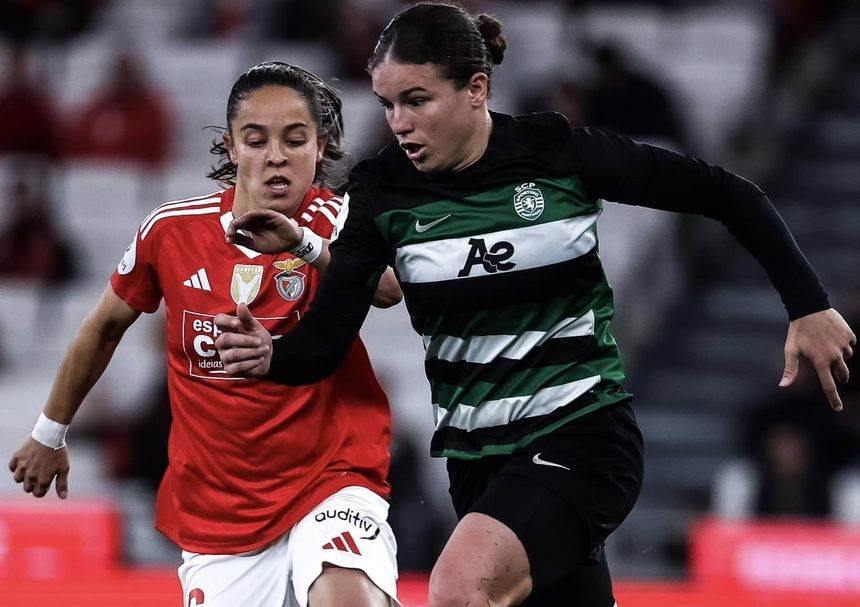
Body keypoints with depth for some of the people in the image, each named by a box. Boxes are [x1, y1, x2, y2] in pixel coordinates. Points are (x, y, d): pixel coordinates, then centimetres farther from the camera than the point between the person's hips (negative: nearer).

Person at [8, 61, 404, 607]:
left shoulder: (335, 220, -9)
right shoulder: (172, 230, -1)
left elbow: (390, 287, -33)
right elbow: (106, 326, 17)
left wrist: (305, 245, -51)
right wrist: (51, 433, 27)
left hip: (331, 482, -4)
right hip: (216, 513, 4)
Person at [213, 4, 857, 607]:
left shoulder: (557, 151, -12)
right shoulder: (381, 189, -5)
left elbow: (727, 195, -4)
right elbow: (325, 339, -9)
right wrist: (268, 355, -30)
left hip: (582, 435, -5)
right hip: (477, 456, 5)